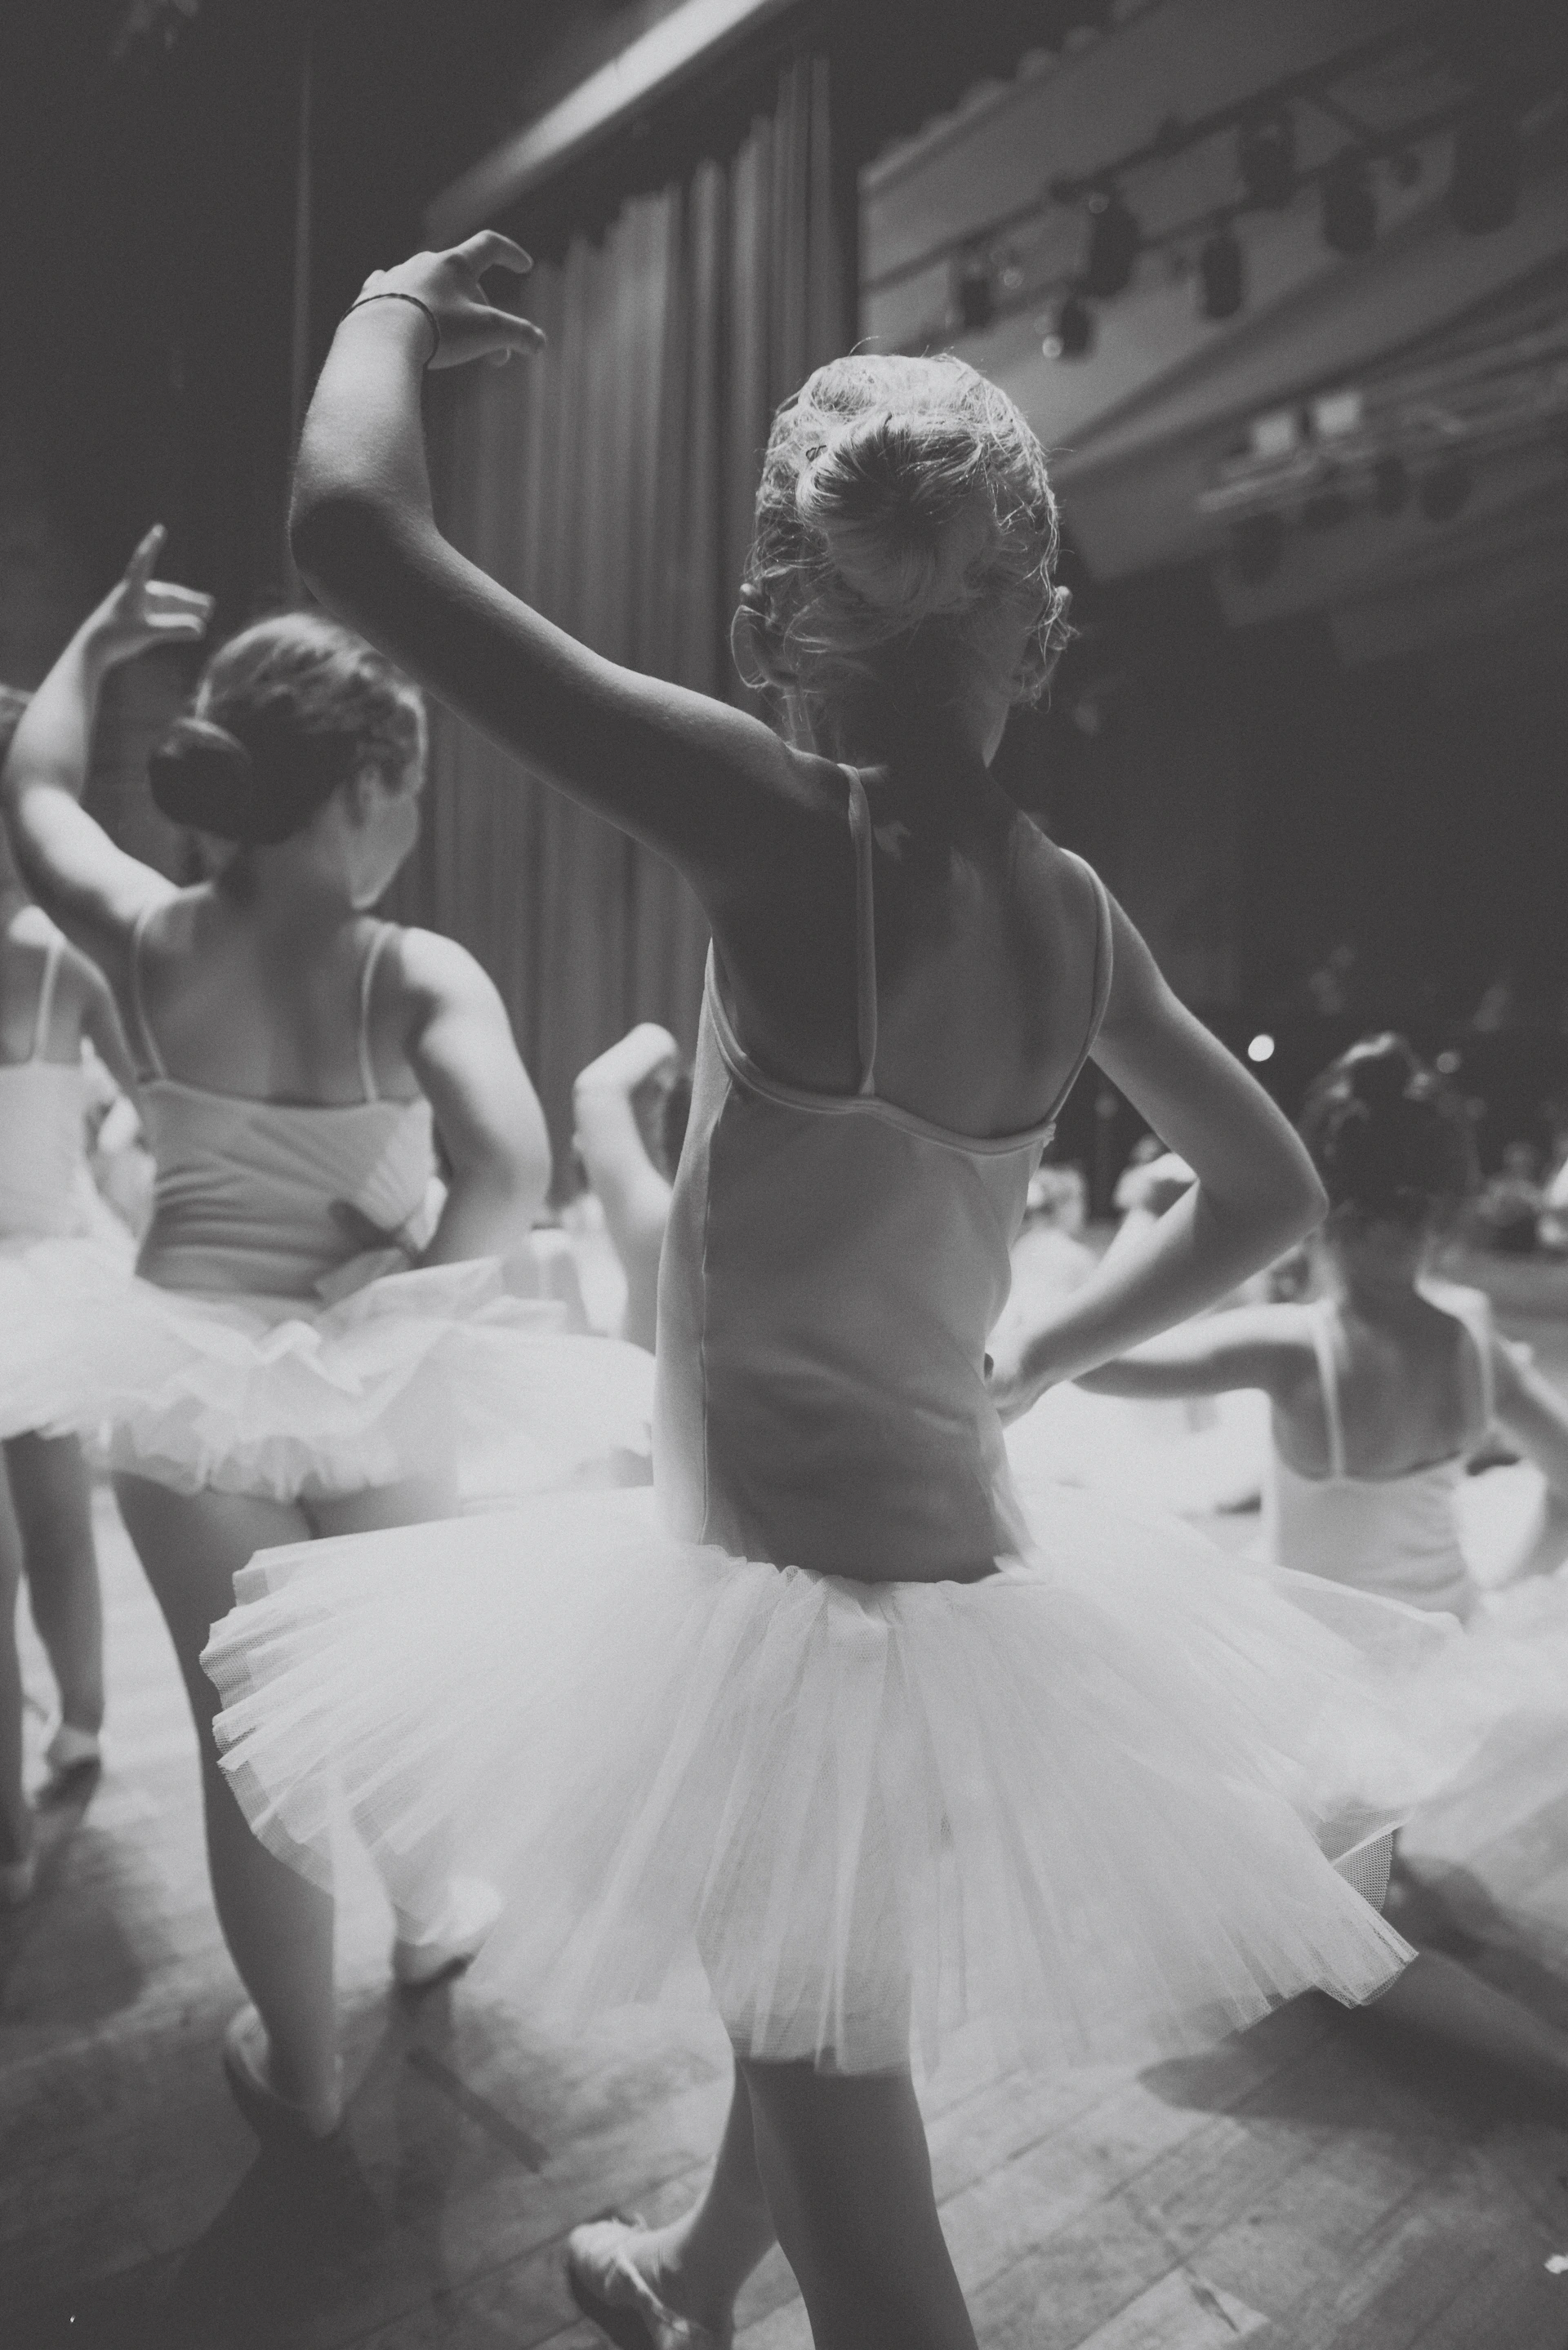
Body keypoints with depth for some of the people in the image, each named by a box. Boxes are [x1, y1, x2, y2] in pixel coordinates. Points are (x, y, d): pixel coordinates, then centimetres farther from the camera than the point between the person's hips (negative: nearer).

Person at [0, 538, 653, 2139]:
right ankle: (432, 1916, 52)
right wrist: (416, 1294, -15)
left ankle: (299, 2066, 34)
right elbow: (509, 1178, -33)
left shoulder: (144, 944, -8)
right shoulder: (419, 977, -17)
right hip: (373, 1383, -1)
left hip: (186, 1370, 2)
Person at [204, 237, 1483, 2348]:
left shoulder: (796, 837, -21)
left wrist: (395, 305, 1)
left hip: (793, 1603, -8)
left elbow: (357, 535, -20)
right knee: (815, 2018, 34)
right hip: (964, 1577, 9)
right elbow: (1275, 1195, 12)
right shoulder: (1071, 911, -1)